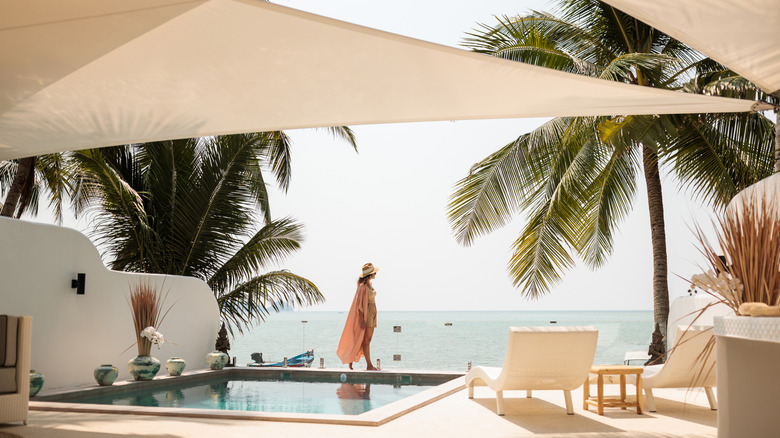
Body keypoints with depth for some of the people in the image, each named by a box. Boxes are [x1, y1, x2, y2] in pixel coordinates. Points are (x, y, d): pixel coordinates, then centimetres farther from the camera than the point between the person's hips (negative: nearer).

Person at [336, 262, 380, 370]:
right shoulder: (363, 286, -15)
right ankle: (369, 365, -1)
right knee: (366, 340, -4)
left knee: (368, 340, 10)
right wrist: (361, 319, -21)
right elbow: (360, 303, -18)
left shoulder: (369, 284, 13)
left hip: (372, 313, 9)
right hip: (365, 314, -9)